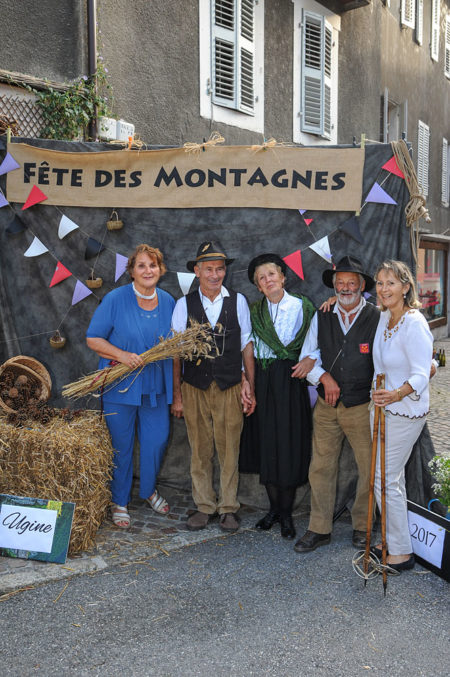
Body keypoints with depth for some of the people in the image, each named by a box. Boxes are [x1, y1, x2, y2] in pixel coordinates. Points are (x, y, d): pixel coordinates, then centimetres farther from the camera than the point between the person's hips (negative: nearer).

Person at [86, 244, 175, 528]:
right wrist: (122, 355, -21)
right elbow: (93, 339, -6)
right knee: (121, 446, 8)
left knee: (157, 442, 9)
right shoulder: (116, 299, -9)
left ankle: (149, 489, 37)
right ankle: (120, 501, 27)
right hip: (121, 386, -3)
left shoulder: (168, 301, 3)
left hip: (156, 387, 3)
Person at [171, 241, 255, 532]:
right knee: (200, 450, 8)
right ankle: (204, 506, 21)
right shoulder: (184, 304, 1)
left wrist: (250, 386, 2)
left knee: (230, 450, 5)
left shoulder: (238, 301, 3)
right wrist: (177, 394, 1)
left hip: (230, 389, 0)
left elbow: (246, 345, 6)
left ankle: (229, 508, 19)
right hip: (195, 389, 0)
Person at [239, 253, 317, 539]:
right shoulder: (254, 310, 9)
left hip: (290, 379, -3)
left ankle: (287, 513, 12)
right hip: (262, 380, 3)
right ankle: (274, 507, 21)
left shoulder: (302, 307, 0)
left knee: (289, 443, -1)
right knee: (265, 443, 6)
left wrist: (311, 360, -19)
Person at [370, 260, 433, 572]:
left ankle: (402, 552, 11)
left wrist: (397, 394, -45)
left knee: (385, 480, -3)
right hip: (383, 406, 8)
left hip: (405, 411, -8)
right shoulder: (383, 317, 4)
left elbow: (421, 374, -26)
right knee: (393, 477, 16)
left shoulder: (414, 323, -21)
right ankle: (393, 541, 30)